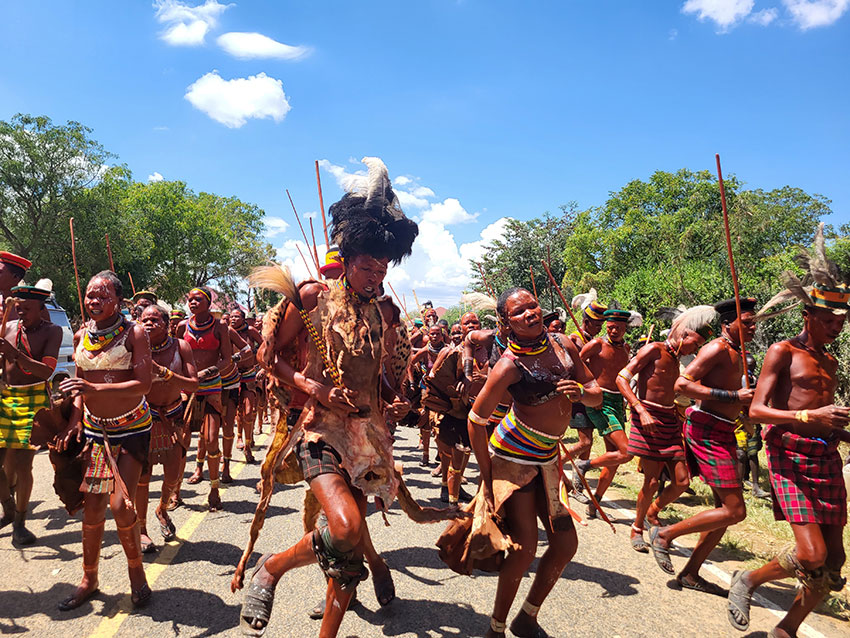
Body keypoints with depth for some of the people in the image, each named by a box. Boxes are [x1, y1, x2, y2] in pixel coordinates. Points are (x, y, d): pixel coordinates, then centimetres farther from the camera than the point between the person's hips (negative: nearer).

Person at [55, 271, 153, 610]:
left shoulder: (133, 332, -11)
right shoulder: (82, 335, 6)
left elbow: (143, 384, -18)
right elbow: (80, 382, 17)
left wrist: (96, 388, -28)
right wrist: (74, 420, 5)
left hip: (131, 429, -5)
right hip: (93, 429, 5)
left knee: (120, 505, -11)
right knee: (92, 507, 6)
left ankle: (136, 572, 13)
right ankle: (89, 578, 26)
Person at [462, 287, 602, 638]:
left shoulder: (564, 344, -1)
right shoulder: (510, 365, -19)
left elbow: (597, 395, 6)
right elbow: (476, 418, -13)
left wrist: (580, 392, -18)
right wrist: (486, 476, -11)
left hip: (547, 458, 7)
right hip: (513, 456, -6)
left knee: (565, 544, 7)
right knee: (525, 546, -7)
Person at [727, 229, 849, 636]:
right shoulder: (783, 352, -3)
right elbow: (756, 411, -11)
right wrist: (810, 418, -22)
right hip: (790, 455, -7)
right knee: (811, 556, -15)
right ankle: (747, 581, 14)